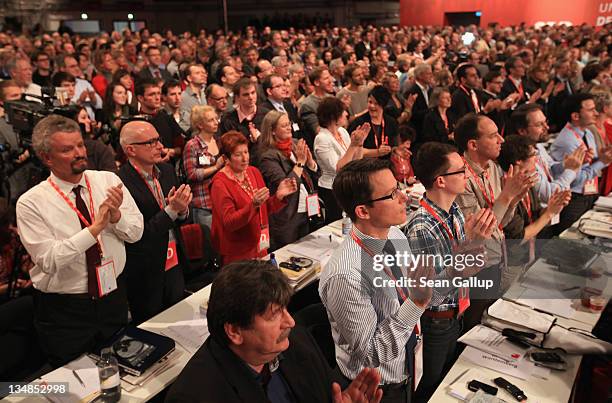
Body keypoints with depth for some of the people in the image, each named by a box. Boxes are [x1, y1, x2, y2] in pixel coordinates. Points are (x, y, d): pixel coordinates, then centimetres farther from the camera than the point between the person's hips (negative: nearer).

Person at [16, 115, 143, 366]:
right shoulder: (31, 203, -13)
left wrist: (116, 216, -25)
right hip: (63, 311, -3)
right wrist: (95, 228, -29)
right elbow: (48, 260, -21)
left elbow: (136, 232, -5)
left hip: (114, 298, 3)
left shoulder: (108, 180, -5)